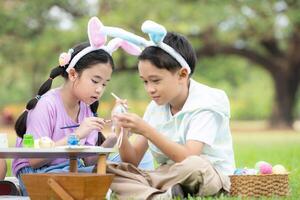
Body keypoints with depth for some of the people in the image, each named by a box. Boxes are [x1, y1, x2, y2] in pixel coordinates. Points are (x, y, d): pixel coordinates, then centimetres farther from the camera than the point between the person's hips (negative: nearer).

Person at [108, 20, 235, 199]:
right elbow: (133, 161, 6)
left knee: (193, 165, -42)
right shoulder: (155, 108, 9)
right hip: (169, 178, 7)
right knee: (107, 170, -15)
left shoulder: (206, 102, -11)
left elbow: (188, 157, -25)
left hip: (211, 179, -6)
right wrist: (123, 132, -13)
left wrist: (146, 130, -28)